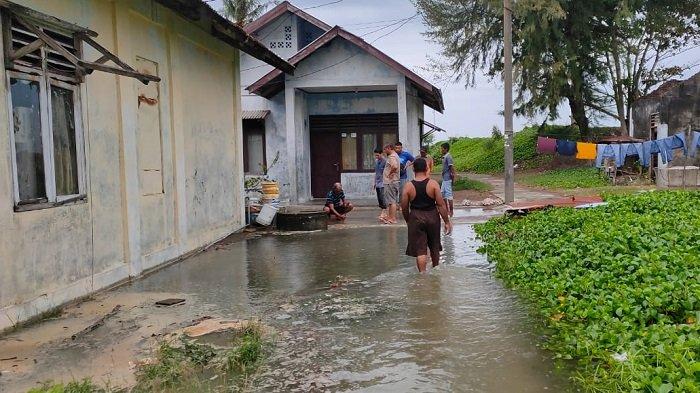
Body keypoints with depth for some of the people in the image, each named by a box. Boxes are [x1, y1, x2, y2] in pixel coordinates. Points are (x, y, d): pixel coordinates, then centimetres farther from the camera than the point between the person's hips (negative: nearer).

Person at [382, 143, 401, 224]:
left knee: (391, 201, -7)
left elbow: (394, 166, -33)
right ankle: (390, 217, 21)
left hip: (390, 182, -11)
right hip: (393, 181, 11)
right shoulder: (395, 156, 18)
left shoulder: (392, 157, -16)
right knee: (393, 201, 14)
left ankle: (392, 218, -6)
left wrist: (390, 174, -19)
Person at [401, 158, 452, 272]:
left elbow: (404, 207, -1)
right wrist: (447, 222, -1)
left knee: (420, 250, 2)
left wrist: (408, 220, 16)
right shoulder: (433, 184, -10)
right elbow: (441, 204, -9)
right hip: (432, 217, 1)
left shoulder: (408, 186, -8)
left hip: (416, 218, -1)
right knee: (435, 248, 20)